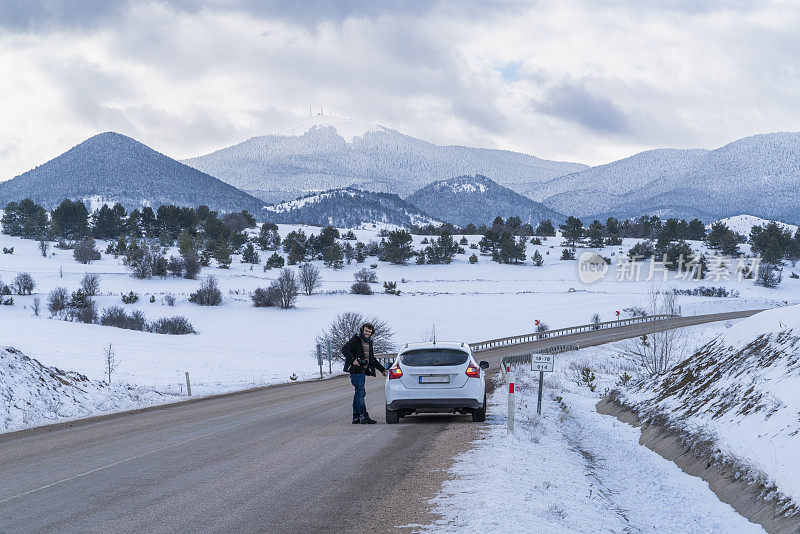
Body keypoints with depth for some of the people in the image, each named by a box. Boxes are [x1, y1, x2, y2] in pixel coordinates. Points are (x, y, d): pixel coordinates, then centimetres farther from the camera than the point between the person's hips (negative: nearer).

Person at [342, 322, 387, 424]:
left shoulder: (369, 342, 18)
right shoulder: (356, 339, -5)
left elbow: (372, 358, 27)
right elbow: (344, 349, -15)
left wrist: (382, 369, 25)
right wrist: (353, 359, -26)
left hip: (363, 370, 8)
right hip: (355, 370, -8)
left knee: (358, 393, 9)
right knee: (361, 393, -11)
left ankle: (356, 417, 12)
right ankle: (364, 417, -14)